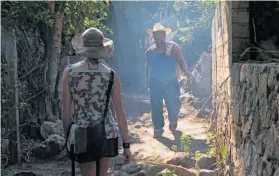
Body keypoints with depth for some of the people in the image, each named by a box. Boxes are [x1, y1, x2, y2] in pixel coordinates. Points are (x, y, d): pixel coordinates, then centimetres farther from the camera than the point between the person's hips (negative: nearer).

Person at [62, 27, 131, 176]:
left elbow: (66, 111, -4)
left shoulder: (69, 72, -6)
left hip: (81, 137, -1)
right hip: (107, 134, 1)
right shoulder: (111, 75, -5)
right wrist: (126, 144, 4)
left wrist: (68, 138, 9)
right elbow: (120, 113, -3)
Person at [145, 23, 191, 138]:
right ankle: (158, 128, 11)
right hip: (155, 84, 2)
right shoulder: (150, 51, 10)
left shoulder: (173, 47, 1)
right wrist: (147, 83, 20)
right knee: (156, 107, -1)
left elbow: (181, 61, -2)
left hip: (171, 83, -2)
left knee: (173, 105, 3)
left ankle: (173, 121, 33)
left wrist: (185, 71, -21)